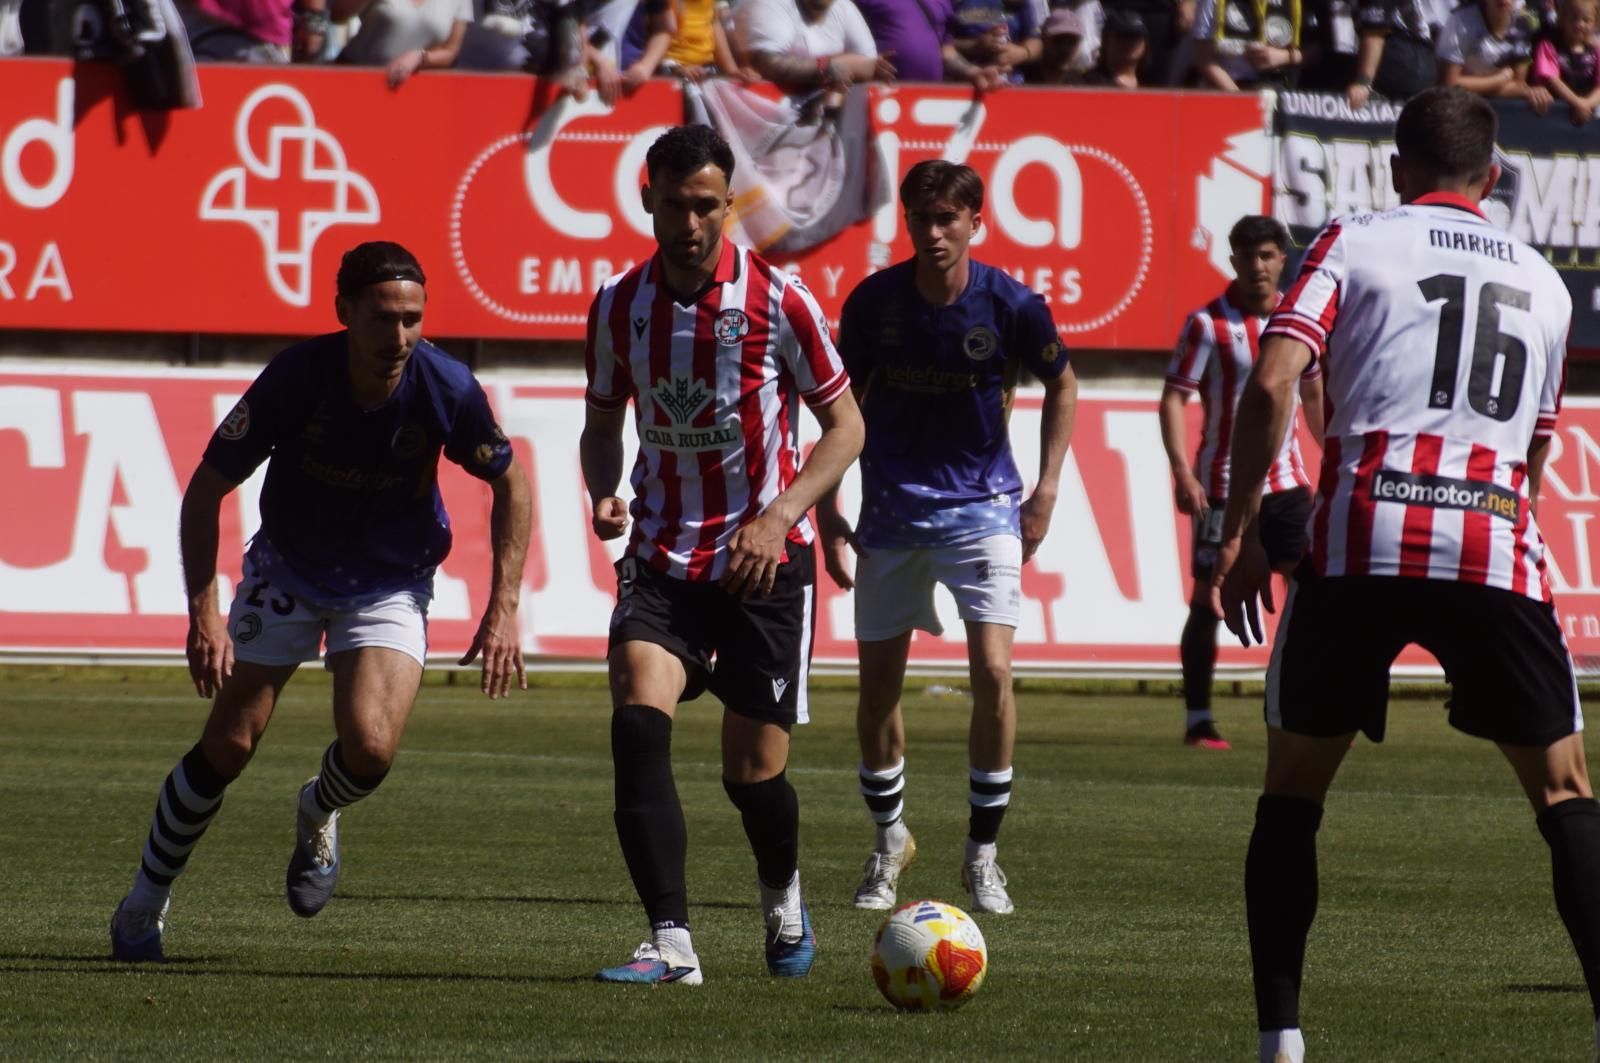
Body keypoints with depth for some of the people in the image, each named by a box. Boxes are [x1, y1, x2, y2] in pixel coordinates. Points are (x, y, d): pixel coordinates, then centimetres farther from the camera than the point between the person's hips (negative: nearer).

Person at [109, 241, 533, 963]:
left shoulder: (446, 389, -23)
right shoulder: (295, 378, -26)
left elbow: (509, 483, -4)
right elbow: (206, 489, -17)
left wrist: (504, 608, -10)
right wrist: (203, 613, -24)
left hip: (390, 586, 0)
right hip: (286, 572, 0)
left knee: (370, 749, -22)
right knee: (227, 747, -4)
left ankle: (318, 815, 16)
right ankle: (145, 904, 19)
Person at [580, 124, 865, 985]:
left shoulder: (775, 299, -8)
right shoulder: (619, 307, 2)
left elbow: (845, 426, -3)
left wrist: (780, 516, -17)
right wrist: (603, 493, -5)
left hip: (764, 559, -2)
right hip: (663, 555, 2)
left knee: (753, 771, 1)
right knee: (637, 719, -23)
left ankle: (783, 897, 35)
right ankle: (671, 943, -23)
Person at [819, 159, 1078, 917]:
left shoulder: (1010, 305, -10)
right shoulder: (873, 301, -7)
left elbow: (1061, 384, 7)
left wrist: (1045, 494, 1)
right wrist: (827, 510, 1)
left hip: (981, 506, -2)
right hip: (891, 510, 2)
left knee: (993, 671, -15)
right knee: (877, 683, 4)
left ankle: (983, 854, -1)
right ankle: (889, 840, 27)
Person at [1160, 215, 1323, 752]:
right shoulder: (1208, 324, -8)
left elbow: (1313, 396, 19)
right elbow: (1173, 400, -10)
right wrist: (1182, 472, -20)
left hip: (1286, 481, 4)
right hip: (1224, 485, -4)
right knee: (1209, 598, -1)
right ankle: (1197, 720, 7)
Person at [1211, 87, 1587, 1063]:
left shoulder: (1356, 243, 11)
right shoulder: (1544, 284, 22)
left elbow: (1272, 382, -2)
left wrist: (1241, 529, 1)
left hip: (1363, 542, -1)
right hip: (1497, 545, 1)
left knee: (1293, 790, 13)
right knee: (1565, 791, 10)